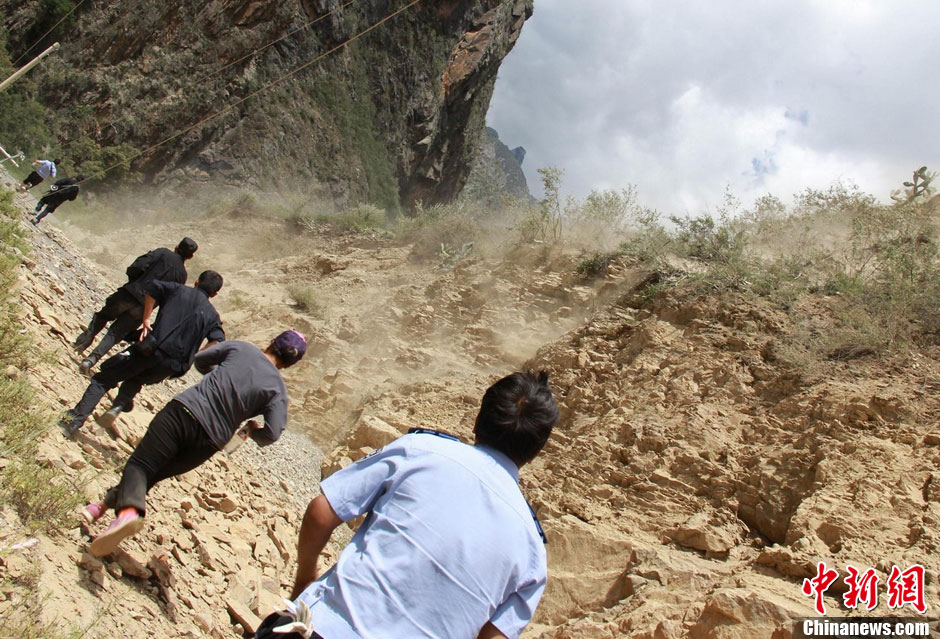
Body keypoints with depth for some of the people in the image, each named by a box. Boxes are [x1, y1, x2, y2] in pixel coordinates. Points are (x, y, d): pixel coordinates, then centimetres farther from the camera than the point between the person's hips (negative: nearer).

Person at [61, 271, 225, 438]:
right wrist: (192, 358, 4)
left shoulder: (179, 290, 14)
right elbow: (218, 341, -1)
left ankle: (75, 420, -2)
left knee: (103, 379, 9)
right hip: (171, 366, 3)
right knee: (135, 380, 31)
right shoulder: (212, 314, 16)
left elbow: (153, 287, -5)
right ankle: (119, 406, 5)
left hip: (151, 349, -3)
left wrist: (145, 319, 2)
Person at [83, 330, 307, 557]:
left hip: (185, 410, -2)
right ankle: (106, 504, 20)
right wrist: (253, 431, 12)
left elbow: (200, 359, 14)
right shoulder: (278, 389, 2)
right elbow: (272, 434, -10)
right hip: (210, 442, 2)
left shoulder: (241, 348, 3)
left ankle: (128, 510, -28)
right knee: (155, 473, 22)